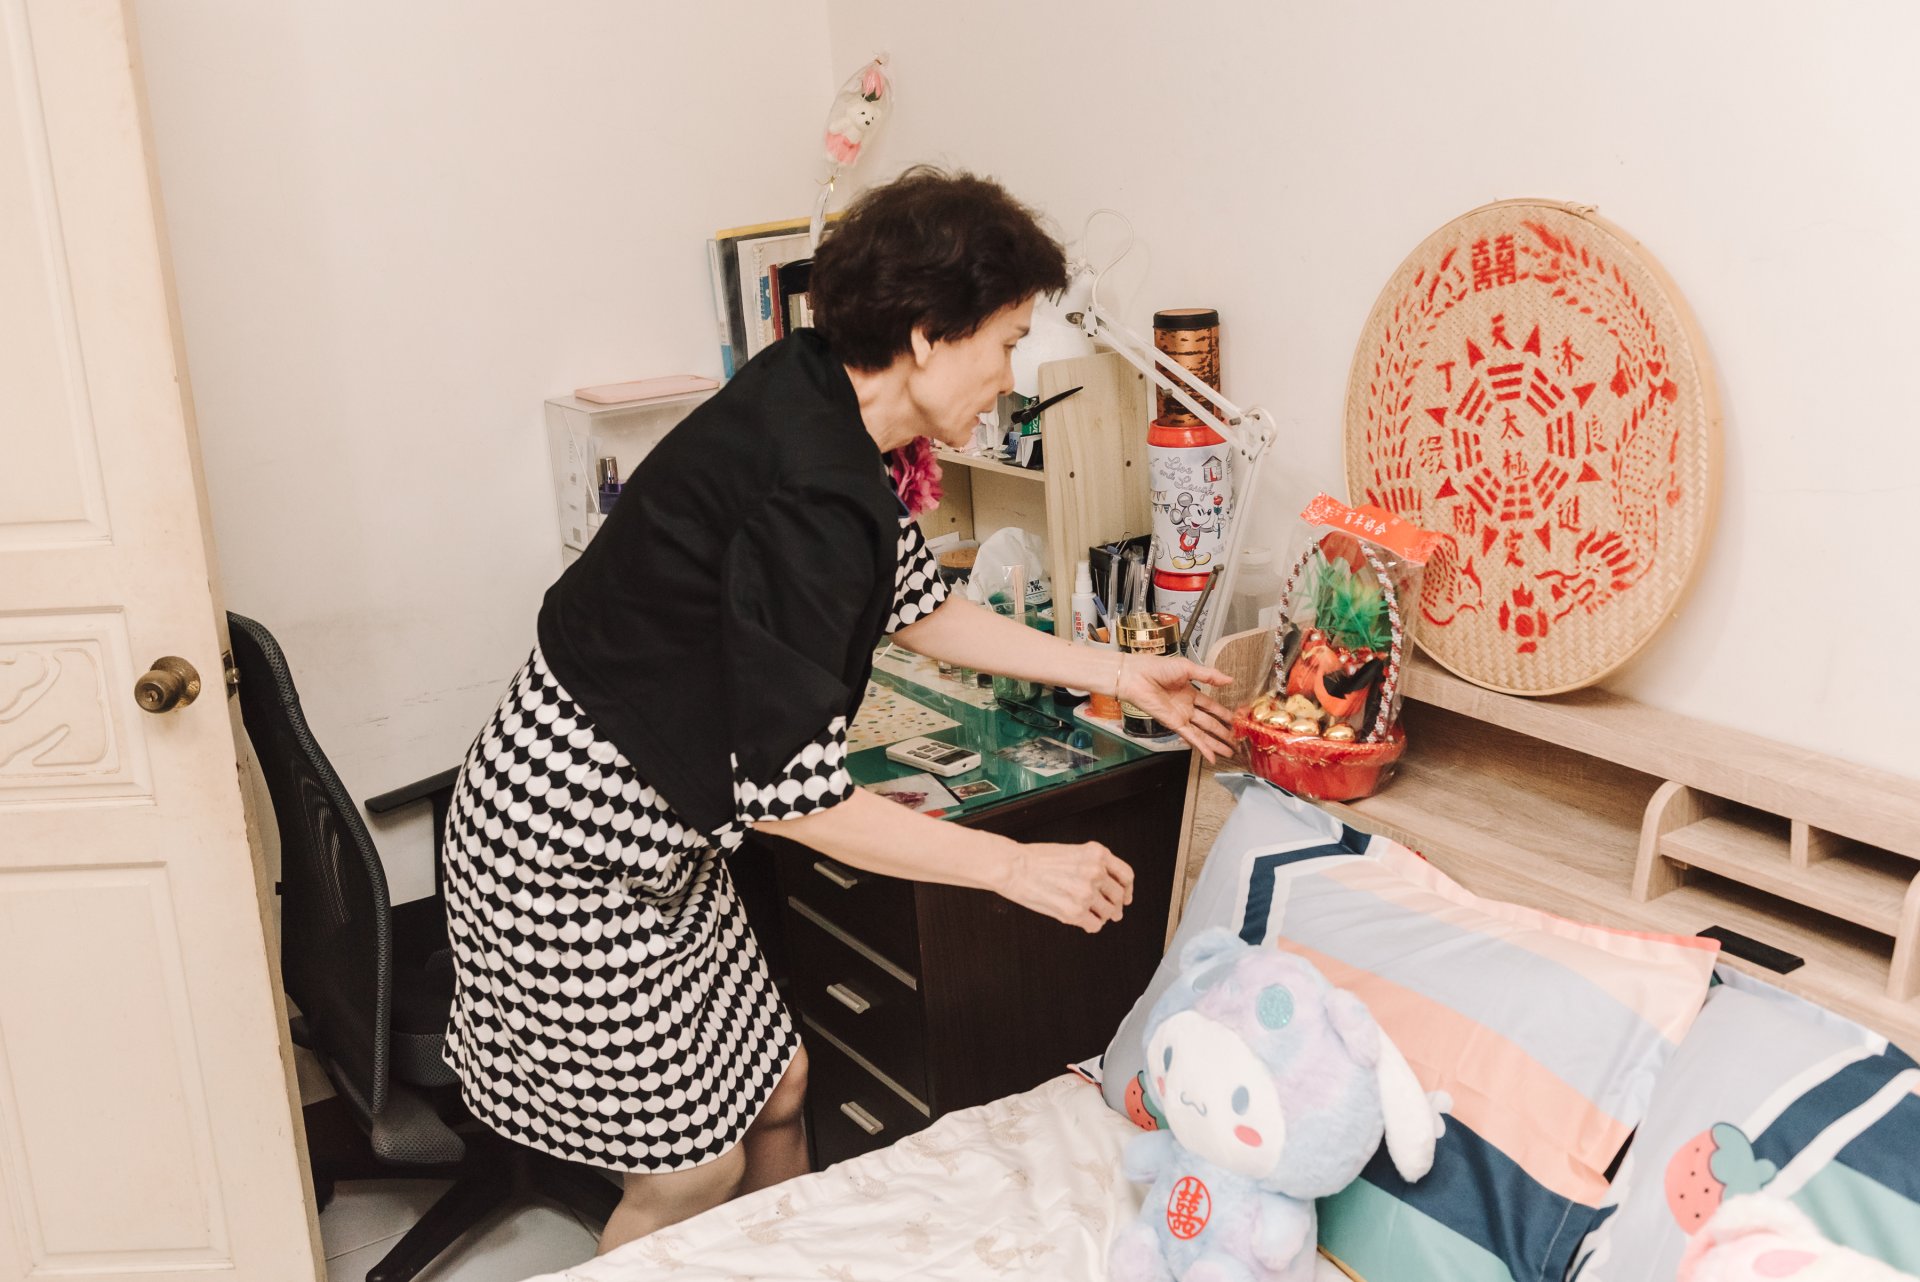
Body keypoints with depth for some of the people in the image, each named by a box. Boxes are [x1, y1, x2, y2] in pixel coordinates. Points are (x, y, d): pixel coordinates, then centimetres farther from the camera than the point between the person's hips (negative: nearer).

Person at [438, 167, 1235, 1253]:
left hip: (655, 833, 9)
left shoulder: (817, 399, -1)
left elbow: (920, 609, 13)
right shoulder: (809, 497, -30)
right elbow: (792, 796, -26)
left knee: (774, 1084, 20)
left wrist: (1119, 672, 15)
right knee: (691, 1169, 6)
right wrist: (1017, 867, -17)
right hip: (566, 851, -9)